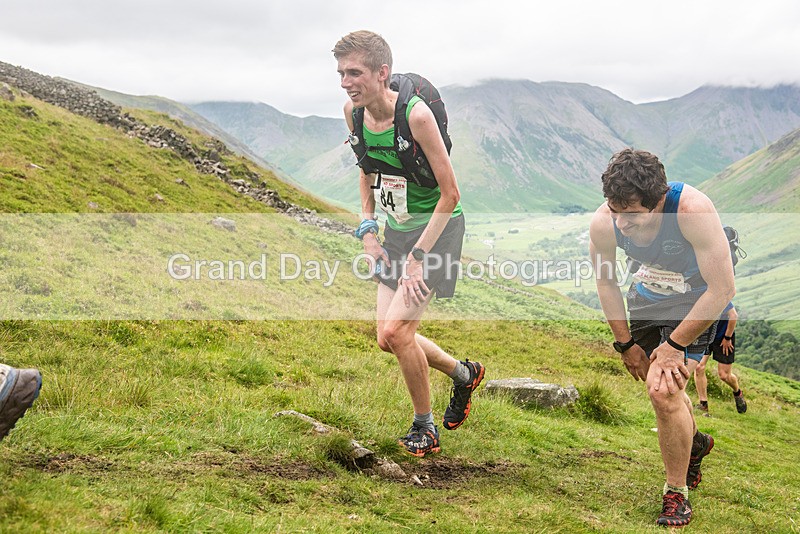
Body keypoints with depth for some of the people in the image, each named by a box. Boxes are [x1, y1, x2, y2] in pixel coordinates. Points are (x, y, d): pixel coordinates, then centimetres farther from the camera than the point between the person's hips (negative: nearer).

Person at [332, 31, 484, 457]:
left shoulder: (416, 114, -26)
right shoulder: (354, 111, -5)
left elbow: (450, 195, -21)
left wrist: (418, 258, -21)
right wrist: (367, 231, 5)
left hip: (438, 228, -7)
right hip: (397, 230, 7)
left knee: (396, 331, -15)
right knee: (387, 337, 6)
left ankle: (424, 429, 7)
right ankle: (463, 373, 33)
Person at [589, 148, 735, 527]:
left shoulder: (692, 209, -37)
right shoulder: (603, 223, -24)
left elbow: (722, 290, -30)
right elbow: (606, 283, -2)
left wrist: (675, 345, -23)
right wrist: (625, 343, 0)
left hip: (696, 303, -5)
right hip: (647, 297, 5)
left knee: (664, 391, -19)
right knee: (656, 382, 17)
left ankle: (676, 494, 0)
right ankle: (695, 443, 51)